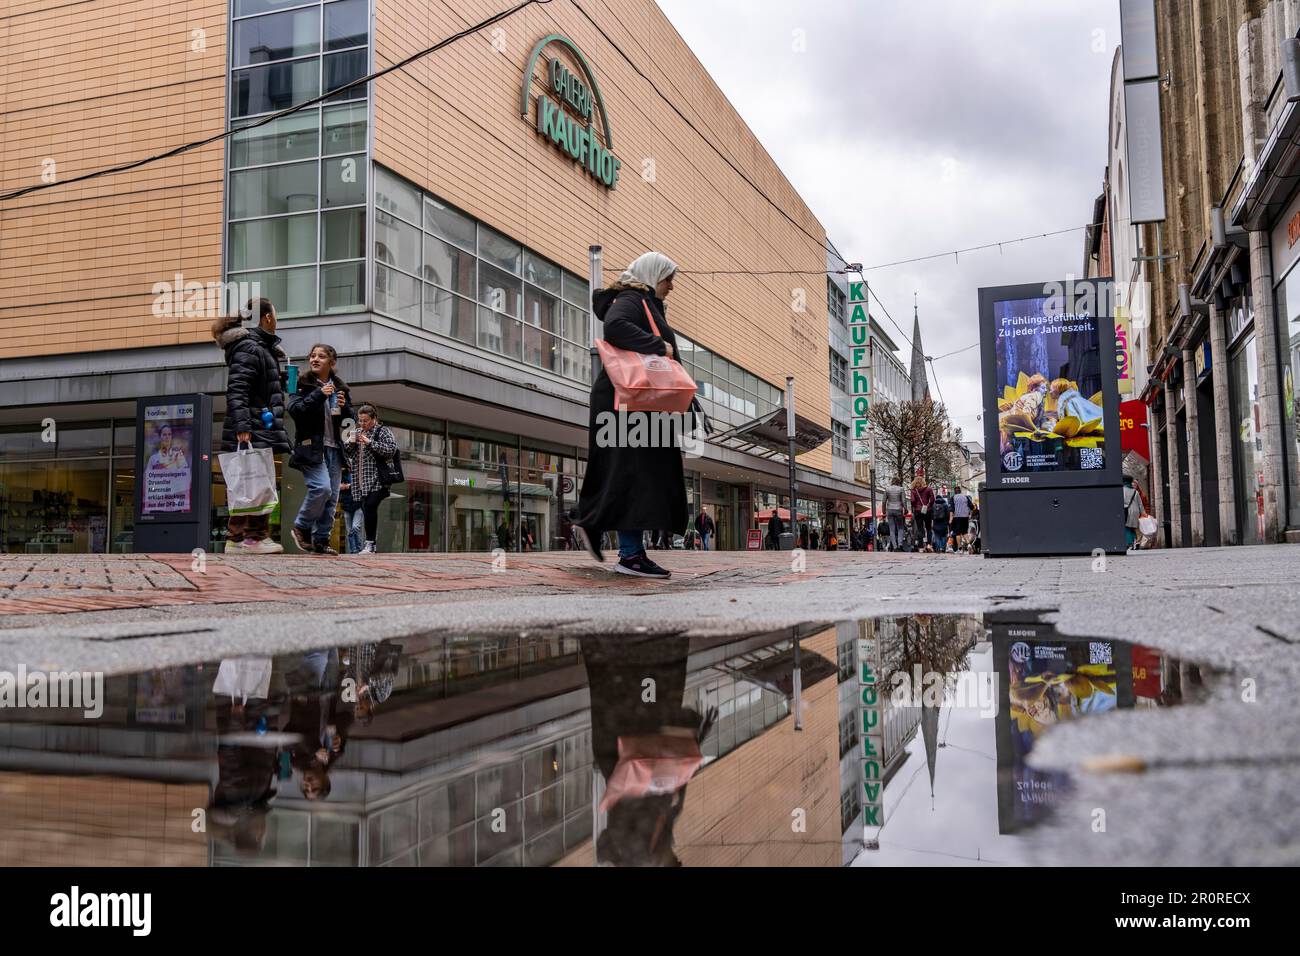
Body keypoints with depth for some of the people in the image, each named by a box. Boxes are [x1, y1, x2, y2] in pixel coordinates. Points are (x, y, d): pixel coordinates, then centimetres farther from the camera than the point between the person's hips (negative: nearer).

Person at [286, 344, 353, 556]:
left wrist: (345, 407, -3)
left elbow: (351, 421, 18)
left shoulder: (339, 387, 16)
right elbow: (294, 410, -13)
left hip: (334, 447, 5)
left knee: (332, 497, 2)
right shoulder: (302, 385, 2)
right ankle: (301, 526, 0)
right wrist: (319, 394, -19)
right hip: (311, 446, -5)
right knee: (321, 487, -21)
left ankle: (321, 540, 9)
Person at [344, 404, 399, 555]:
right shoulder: (356, 432, 21)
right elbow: (346, 453, 23)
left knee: (370, 507, -20)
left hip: (376, 480, -6)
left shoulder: (383, 431, 2)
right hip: (361, 482, 6)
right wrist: (350, 443, 2)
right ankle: (370, 547, 6)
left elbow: (391, 449, -12)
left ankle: (370, 544, -19)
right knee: (366, 511, 3)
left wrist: (370, 442, -15)